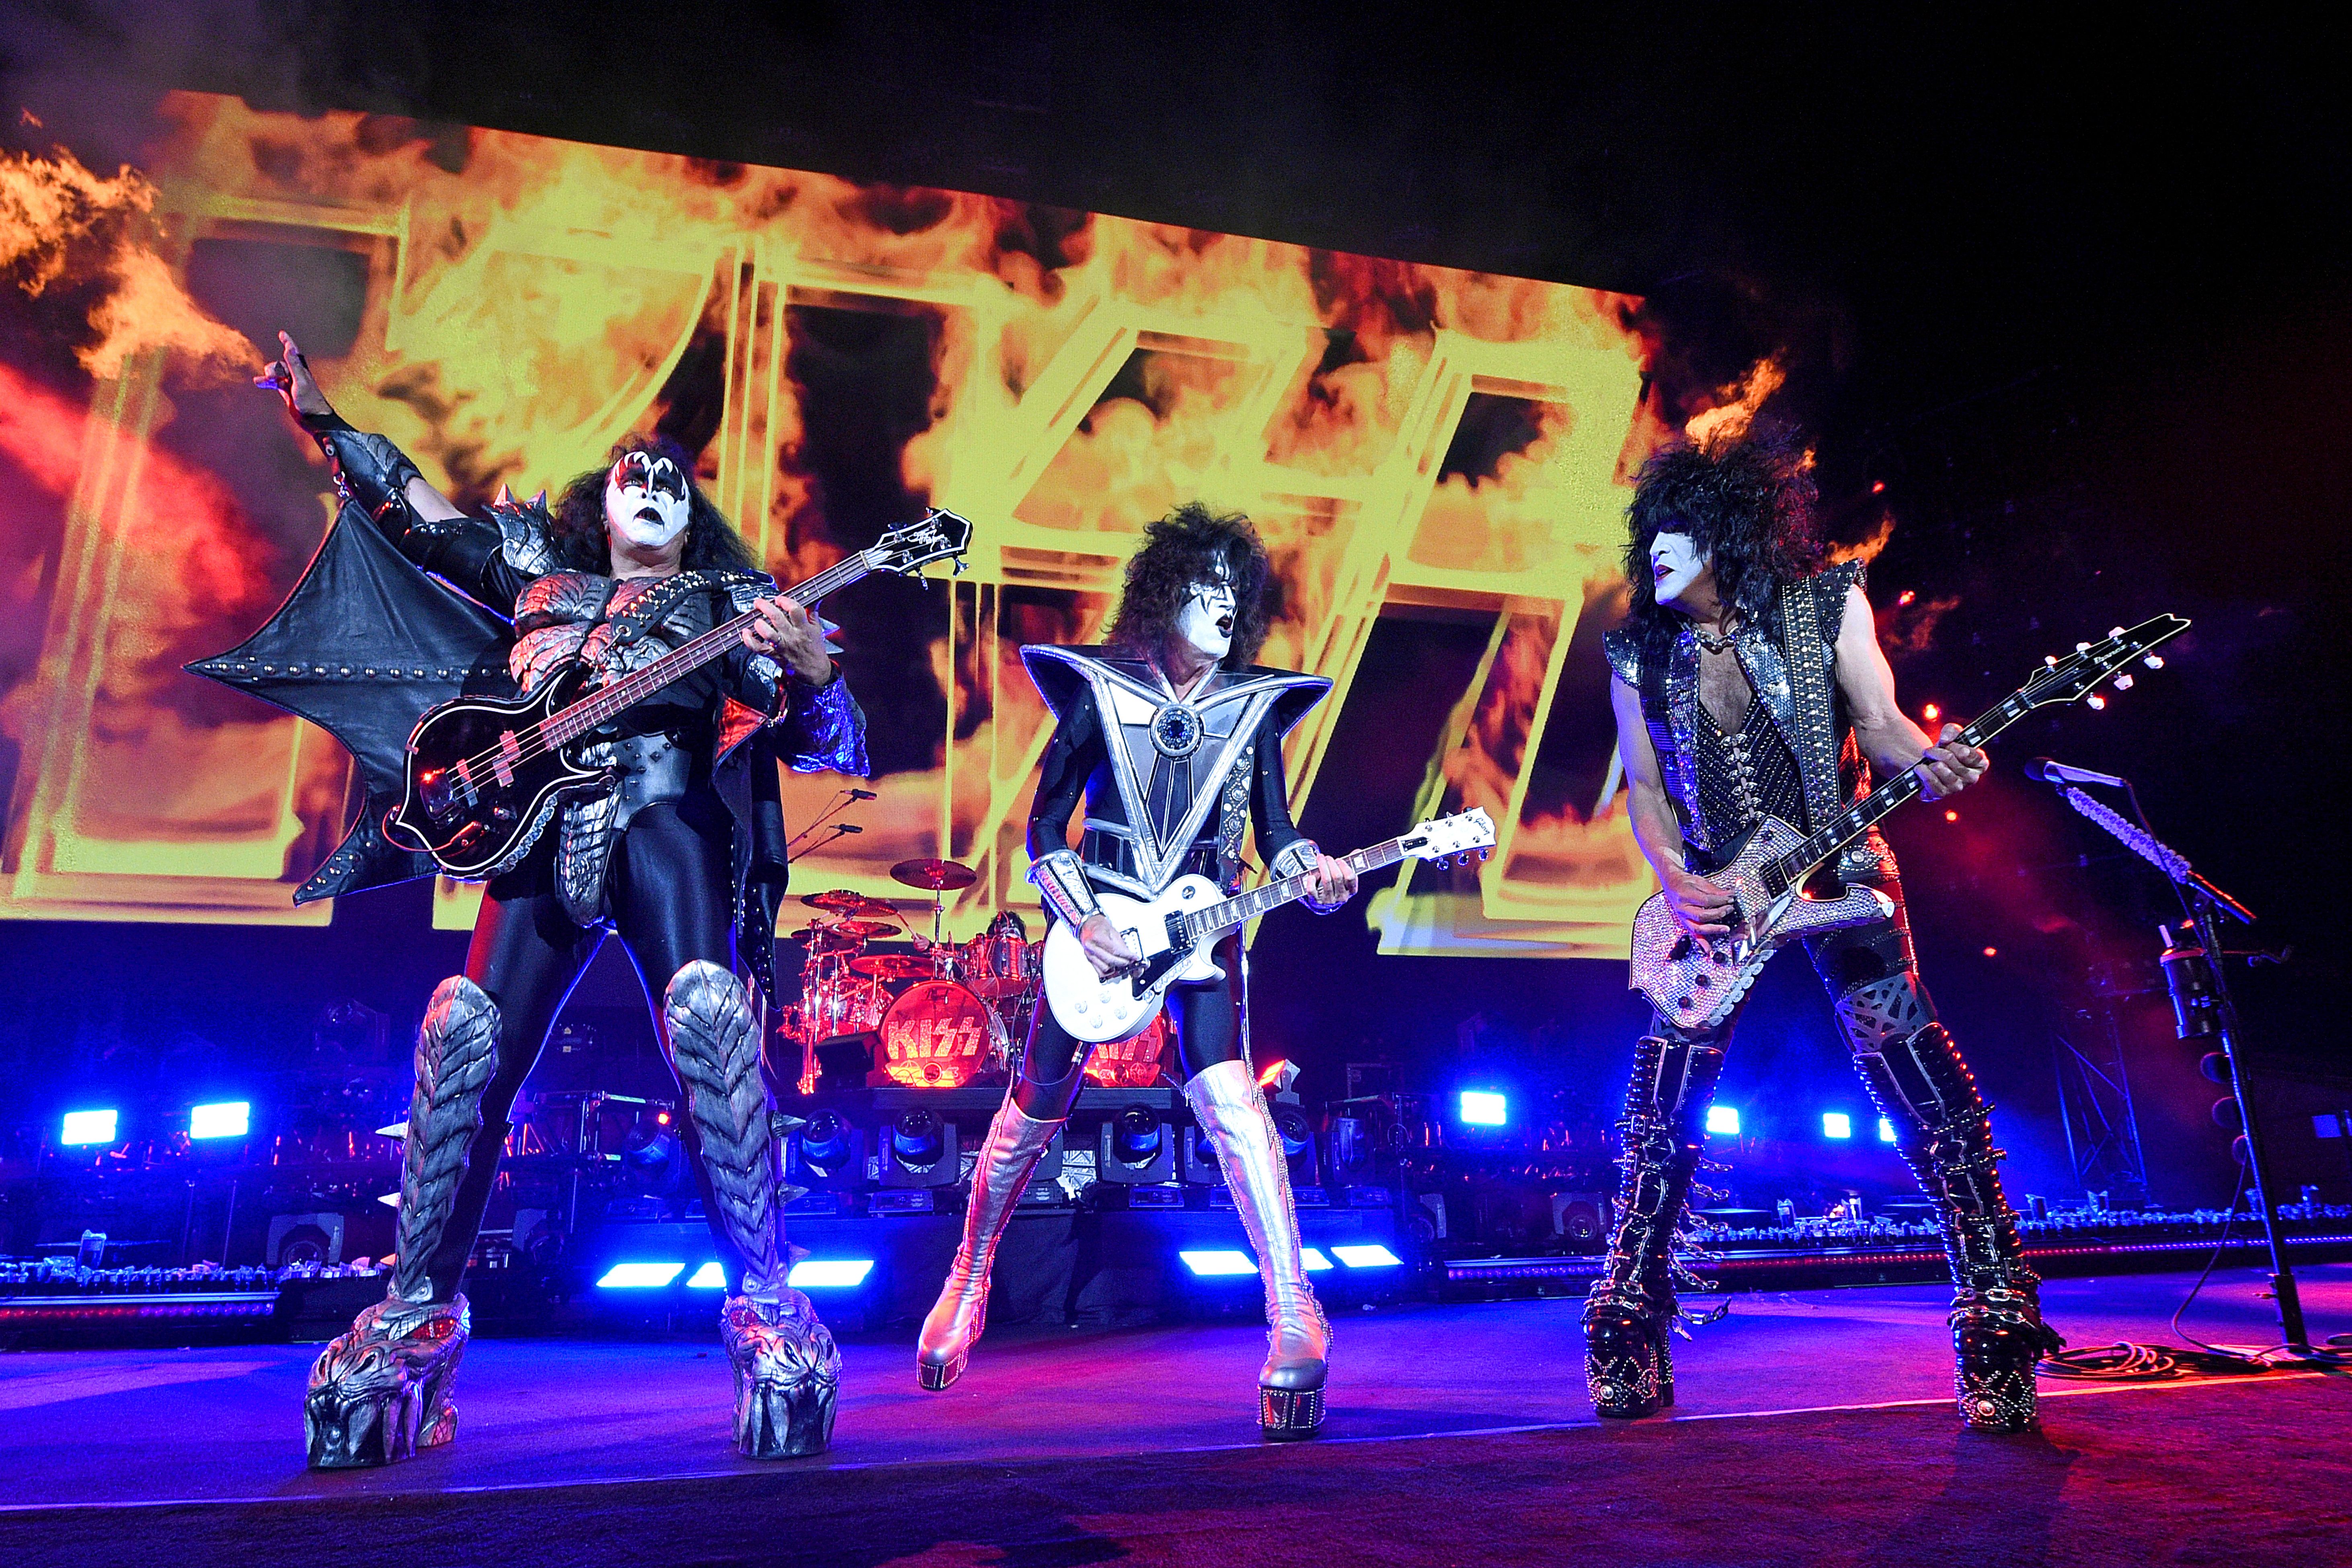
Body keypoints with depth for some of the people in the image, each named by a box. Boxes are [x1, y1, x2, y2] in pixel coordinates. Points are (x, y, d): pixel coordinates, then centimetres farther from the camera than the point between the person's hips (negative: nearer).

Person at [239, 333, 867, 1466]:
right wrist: (322, 420, 31)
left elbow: (827, 747, 3)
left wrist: (813, 672, -19)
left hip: (668, 818, -4)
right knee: (467, 1037, -9)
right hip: (542, 824, 4)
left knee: (707, 1014, -27)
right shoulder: (542, 574, 28)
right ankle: (417, 1312, 6)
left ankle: (766, 1305, -23)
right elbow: (415, 514, 34)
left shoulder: (731, 603, 16)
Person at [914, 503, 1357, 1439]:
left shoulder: (1255, 702, 4)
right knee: (1032, 1111, 8)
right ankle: (968, 1281, 32)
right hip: (1097, 921, 0)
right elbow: (1044, 826, -2)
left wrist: (1315, 872, -18)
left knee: (1229, 1097, -20)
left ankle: (1295, 1318, -15)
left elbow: (1272, 827, 4)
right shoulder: (1099, 688, -3)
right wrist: (1083, 923, -13)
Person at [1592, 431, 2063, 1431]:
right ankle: (1629, 1342, 12)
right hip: (1709, 896, 2)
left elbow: (1878, 722, -6)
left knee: (1925, 1088, -10)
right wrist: (1675, 882, -11)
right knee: (1662, 1117, -1)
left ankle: (1998, 1322, 6)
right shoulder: (1641, 655, 5)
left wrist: (1927, 761, -29)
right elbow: (1645, 792, 5)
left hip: (1831, 874, -1)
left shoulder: (1824, 605, 1)